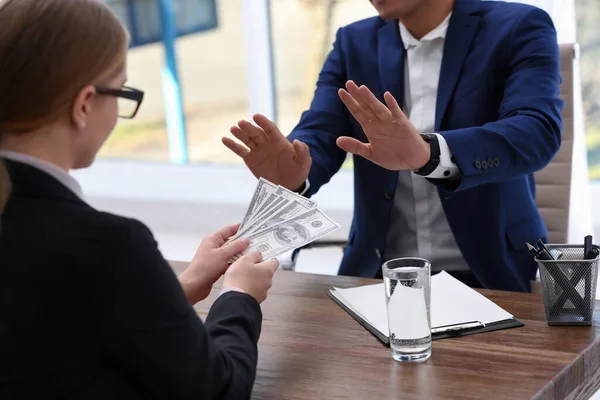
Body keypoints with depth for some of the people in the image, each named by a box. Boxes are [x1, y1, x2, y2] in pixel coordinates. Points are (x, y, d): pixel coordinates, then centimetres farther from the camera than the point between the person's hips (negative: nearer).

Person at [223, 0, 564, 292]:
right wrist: (293, 176, -29)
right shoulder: (354, 43, 8)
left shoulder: (519, 29, -4)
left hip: (491, 277, -3)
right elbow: (318, 137, -4)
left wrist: (428, 154, -39)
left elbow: (539, 131, -21)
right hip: (378, 275, 3)